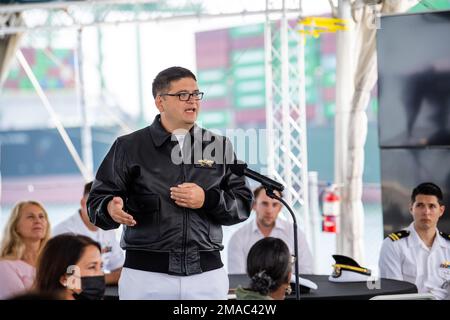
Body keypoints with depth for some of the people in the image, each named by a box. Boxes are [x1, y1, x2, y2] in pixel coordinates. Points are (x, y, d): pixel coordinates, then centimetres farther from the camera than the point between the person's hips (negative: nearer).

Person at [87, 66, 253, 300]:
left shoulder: (219, 147, 11)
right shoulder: (129, 147, 4)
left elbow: (243, 204, 8)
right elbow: (98, 199, 1)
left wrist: (208, 200, -10)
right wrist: (111, 209, -22)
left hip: (207, 274, 2)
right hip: (145, 275, -2)